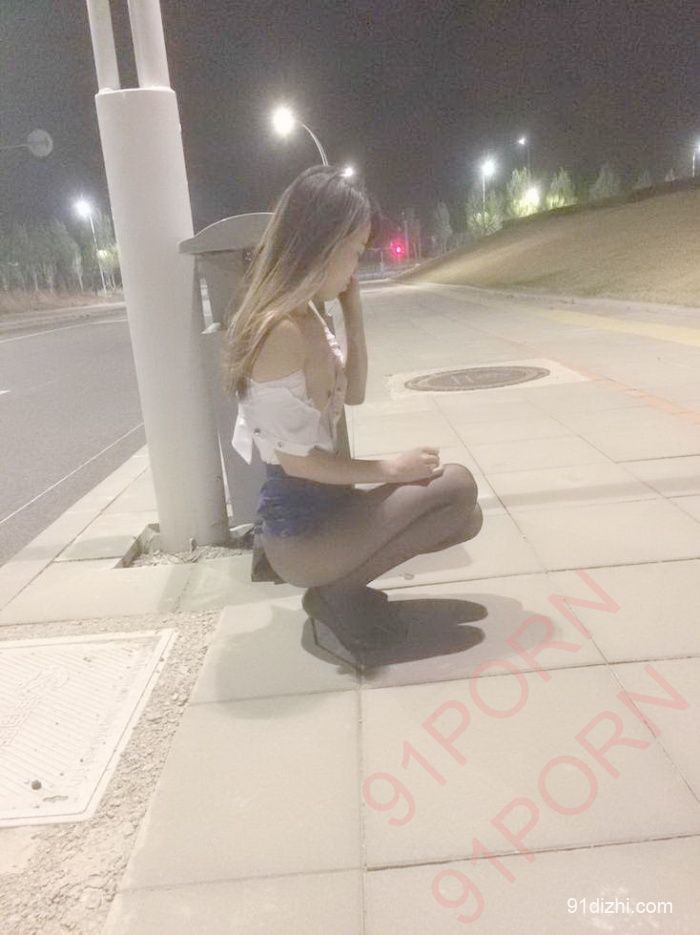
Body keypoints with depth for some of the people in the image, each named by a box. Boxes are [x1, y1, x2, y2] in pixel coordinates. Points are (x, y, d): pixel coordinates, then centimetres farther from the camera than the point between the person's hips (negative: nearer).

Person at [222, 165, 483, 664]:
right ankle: (338, 594, -3)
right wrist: (390, 468, -11)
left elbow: (354, 394, 14)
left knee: (464, 517, 13)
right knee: (458, 487, -9)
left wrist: (353, 310, 3)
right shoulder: (281, 330, -23)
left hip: (318, 508, 9)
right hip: (299, 529, -9)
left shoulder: (307, 316, 6)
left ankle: (341, 585, 10)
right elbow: (295, 458, -23)